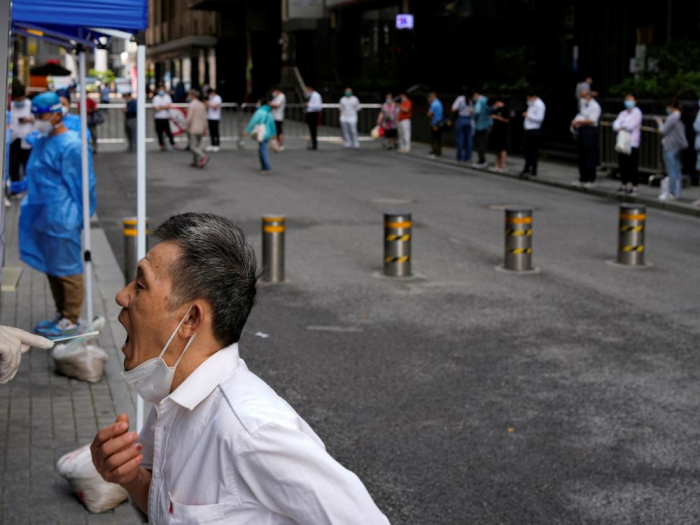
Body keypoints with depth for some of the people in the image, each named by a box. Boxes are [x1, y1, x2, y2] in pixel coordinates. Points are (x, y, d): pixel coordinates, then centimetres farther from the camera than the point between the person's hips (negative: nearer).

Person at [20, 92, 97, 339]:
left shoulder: (70, 146, -16)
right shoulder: (41, 142, 11)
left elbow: (81, 185, -14)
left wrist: (78, 216, -11)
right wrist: (29, 205, 18)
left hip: (61, 219, -9)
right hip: (42, 217, 9)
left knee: (67, 269, 0)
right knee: (51, 268, 17)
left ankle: (70, 321, 10)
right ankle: (61, 314, 29)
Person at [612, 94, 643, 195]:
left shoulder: (637, 112, 1)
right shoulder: (623, 113, 19)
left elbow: (631, 125, -11)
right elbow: (616, 124, 7)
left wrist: (621, 127, 0)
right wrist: (620, 128, -14)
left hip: (632, 142, -6)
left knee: (633, 166, -6)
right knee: (623, 165, 7)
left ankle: (635, 187, -2)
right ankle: (624, 185, 16)